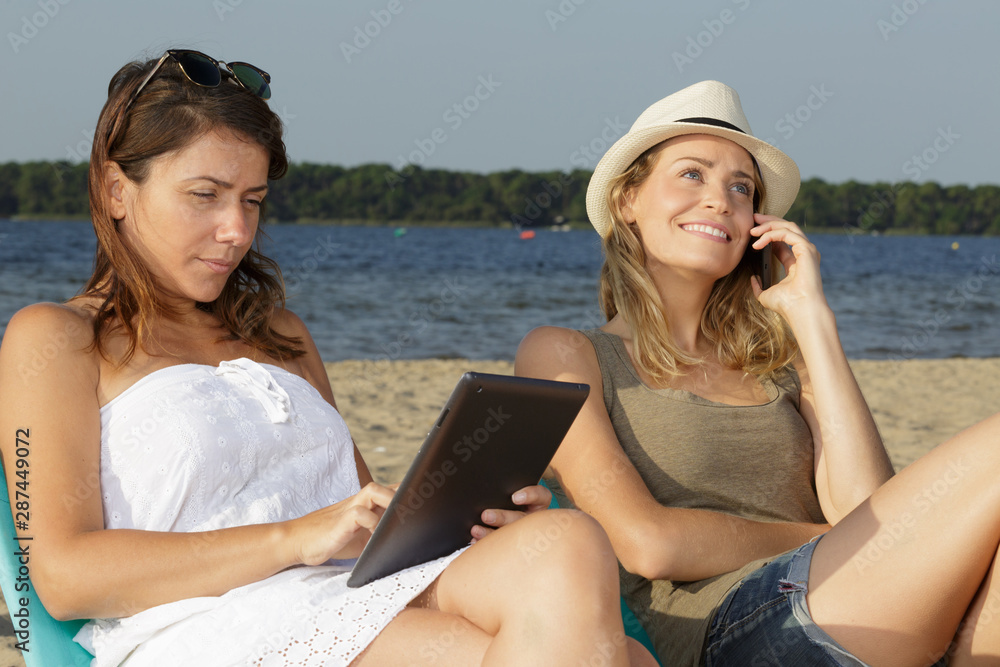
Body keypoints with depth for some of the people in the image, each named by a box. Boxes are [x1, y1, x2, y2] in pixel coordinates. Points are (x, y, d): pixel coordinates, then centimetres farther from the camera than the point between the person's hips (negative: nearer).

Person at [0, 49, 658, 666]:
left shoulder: (279, 333, 29)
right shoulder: (54, 339, 8)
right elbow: (64, 574, -5)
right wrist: (295, 537, -13)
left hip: (373, 598, 7)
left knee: (568, 542, -28)